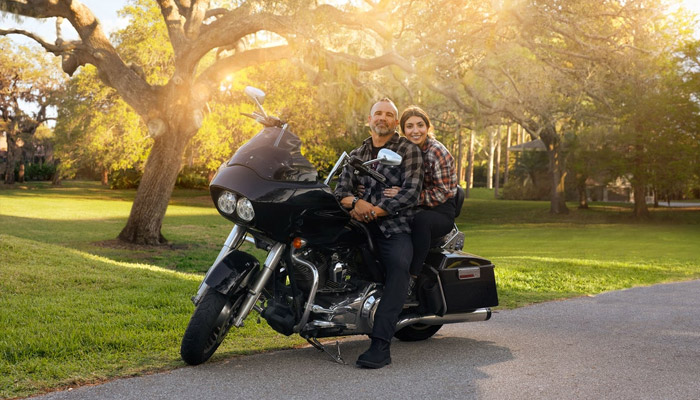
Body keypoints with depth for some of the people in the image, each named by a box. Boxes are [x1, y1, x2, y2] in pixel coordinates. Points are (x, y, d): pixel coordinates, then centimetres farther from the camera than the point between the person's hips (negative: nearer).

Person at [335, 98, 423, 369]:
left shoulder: (408, 150, 8)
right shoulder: (357, 155, 23)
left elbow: (410, 192, -5)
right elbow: (341, 190, 13)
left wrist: (375, 211, -15)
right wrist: (354, 202, -12)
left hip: (394, 226, -5)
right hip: (360, 224, 5)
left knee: (398, 264, -33)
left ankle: (380, 345, -40)